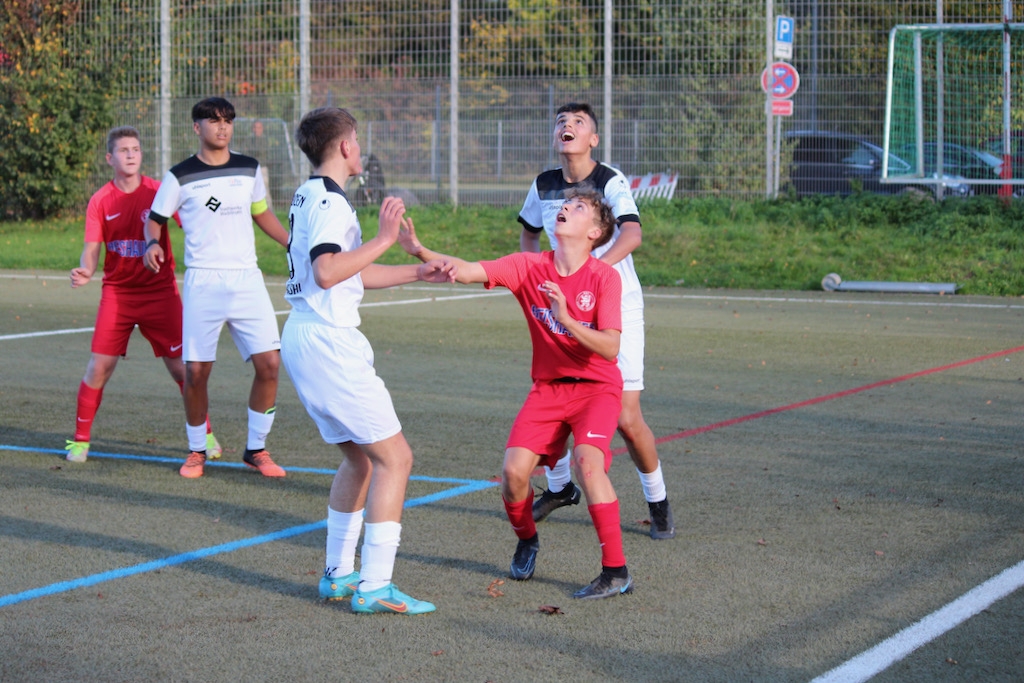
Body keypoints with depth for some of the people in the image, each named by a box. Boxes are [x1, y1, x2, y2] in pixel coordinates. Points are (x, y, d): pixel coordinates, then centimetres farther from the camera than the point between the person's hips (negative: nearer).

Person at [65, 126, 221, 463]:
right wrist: (85, 271, -26)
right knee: (99, 367, -5)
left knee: (181, 366, -1)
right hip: (117, 293, 1)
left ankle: (205, 433, 16)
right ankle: (80, 440, 10)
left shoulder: (160, 192, -3)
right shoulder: (101, 201, -1)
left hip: (160, 291, 0)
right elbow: (92, 249, -5)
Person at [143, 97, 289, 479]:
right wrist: (153, 243, -12)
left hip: (247, 279, 3)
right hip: (203, 282, -3)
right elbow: (155, 218, 9)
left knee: (269, 363, -6)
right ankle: (196, 451, 17)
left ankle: (256, 450, 10)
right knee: (196, 371, -4)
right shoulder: (181, 176, 0)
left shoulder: (249, 169, 10)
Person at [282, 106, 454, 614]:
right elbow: (326, 272, -29)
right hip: (328, 342, -10)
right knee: (394, 457, -7)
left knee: (361, 457, 18)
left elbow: (351, 273, 27)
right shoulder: (330, 201, -13)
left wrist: (419, 272, 25)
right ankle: (374, 587, -9)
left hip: (302, 339, 10)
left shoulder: (310, 196, 18)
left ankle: (338, 574, 21)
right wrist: (383, 240, -23)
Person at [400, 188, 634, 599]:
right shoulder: (530, 267, -5)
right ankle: (526, 541, 21)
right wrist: (420, 251, -29)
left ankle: (616, 572, -19)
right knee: (514, 470, -13)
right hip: (548, 386, 3)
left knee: (586, 461, -28)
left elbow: (610, 349, -19)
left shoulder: (604, 277, -13)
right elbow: (467, 272, -13)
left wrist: (566, 320, -33)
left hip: (597, 387, -3)